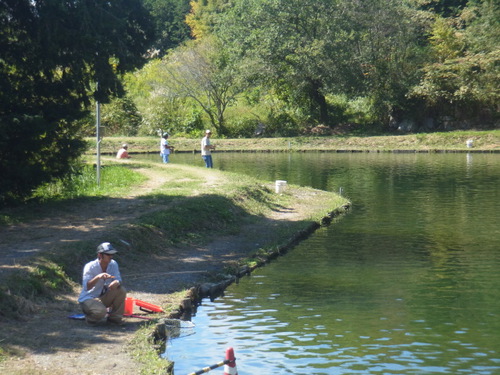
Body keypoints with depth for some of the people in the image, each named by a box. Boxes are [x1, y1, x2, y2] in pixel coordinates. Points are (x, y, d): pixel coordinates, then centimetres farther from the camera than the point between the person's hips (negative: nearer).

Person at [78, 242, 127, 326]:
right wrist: (98, 277, -48)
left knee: (121, 290, -18)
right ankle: (90, 317, 2)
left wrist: (117, 282, -34)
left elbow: (118, 279, -8)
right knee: (101, 311, -35)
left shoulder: (113, 264, -4)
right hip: (88, 299, -6)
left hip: (103, 297, 6)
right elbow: (86, 287, -31)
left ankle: (114, 317, -1)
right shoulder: (90, 267, -21)